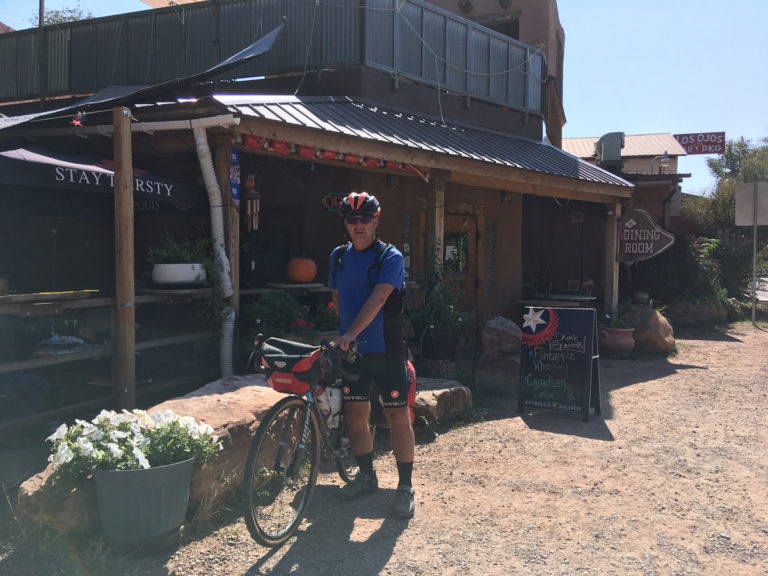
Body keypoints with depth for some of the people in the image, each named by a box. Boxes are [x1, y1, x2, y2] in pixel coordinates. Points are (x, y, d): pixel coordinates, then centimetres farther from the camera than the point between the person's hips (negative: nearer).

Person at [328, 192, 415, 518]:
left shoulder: (390, 257, -9)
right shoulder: (339, 256, 8)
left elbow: (377, 298, -22)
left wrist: (351, 333, -33)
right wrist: (343, 334, 15)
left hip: (386, 351, -5)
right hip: (351, 351, 5)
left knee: (398, 417, -1)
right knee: (355, 414, 10)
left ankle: (405, 486, 12)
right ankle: (366, 476, 30)